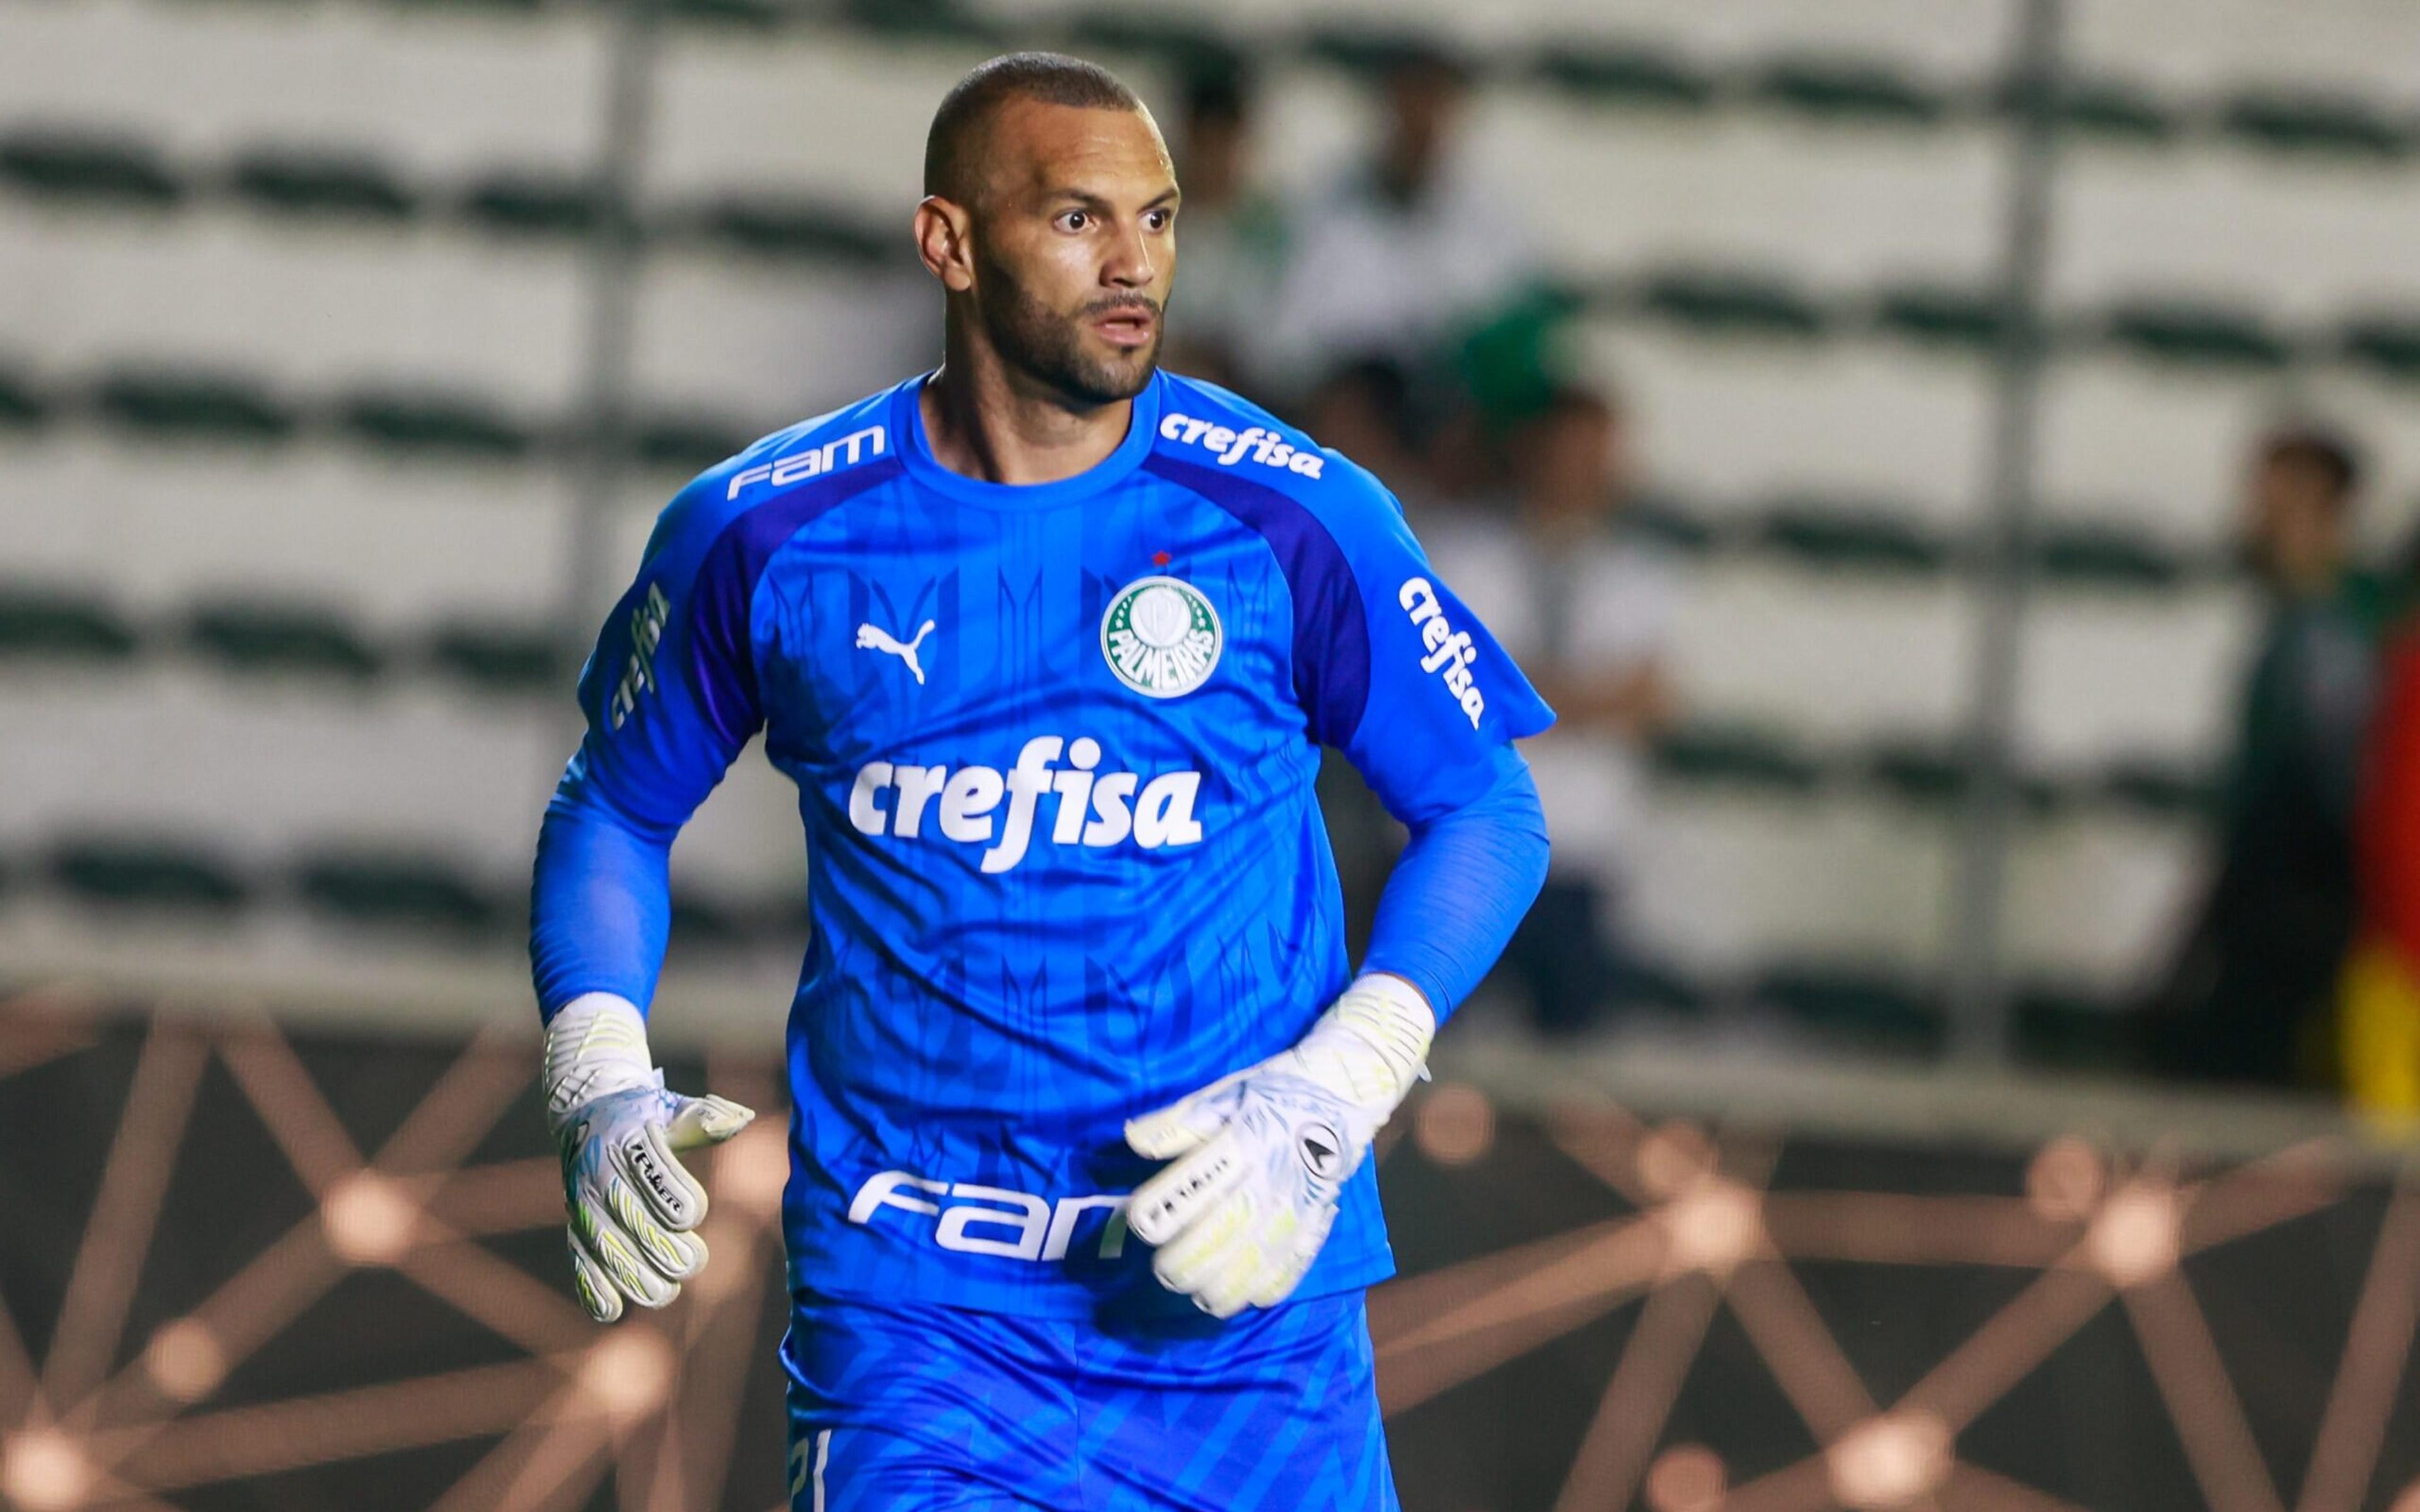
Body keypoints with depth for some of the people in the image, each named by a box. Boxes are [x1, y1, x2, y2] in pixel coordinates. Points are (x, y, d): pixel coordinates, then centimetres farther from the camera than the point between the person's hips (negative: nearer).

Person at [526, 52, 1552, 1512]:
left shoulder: (1294, 515, -3)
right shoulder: (763, 531, -1)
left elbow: (1489, 811, 4)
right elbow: (615, 808, 14)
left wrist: (1326, 1104, -8)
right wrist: (605, 1093, -1)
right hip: (910, 1308, -1)